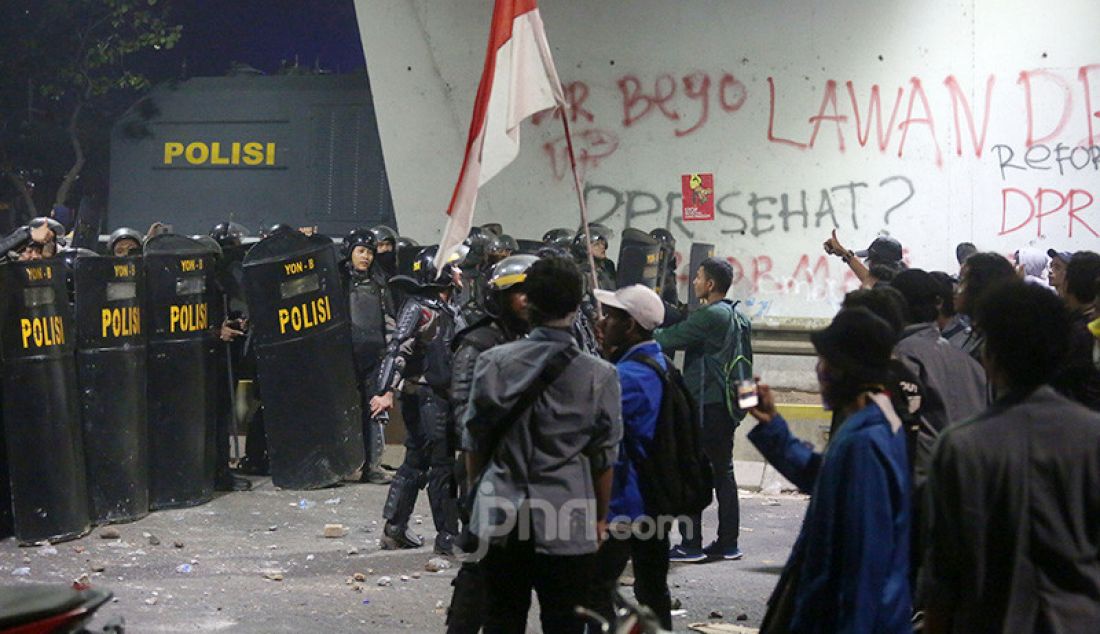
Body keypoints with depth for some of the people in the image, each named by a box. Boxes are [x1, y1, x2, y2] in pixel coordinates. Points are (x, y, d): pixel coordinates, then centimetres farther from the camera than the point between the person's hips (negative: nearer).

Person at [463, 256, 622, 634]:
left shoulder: (493, 363, -2)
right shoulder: (599, 376, -7)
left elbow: (474, 442, 5)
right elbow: (604, 458, -1)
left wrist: (477, 495, 20)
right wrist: (600, 517, 12)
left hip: (500, 517, 2)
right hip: (568, 524, -2)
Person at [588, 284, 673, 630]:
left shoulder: (627, 376, -20)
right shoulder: (660, 365, 10)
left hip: (623, 506, -10)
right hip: (656, 502, 10)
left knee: (595, 591, -5)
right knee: (652, 591, 15)